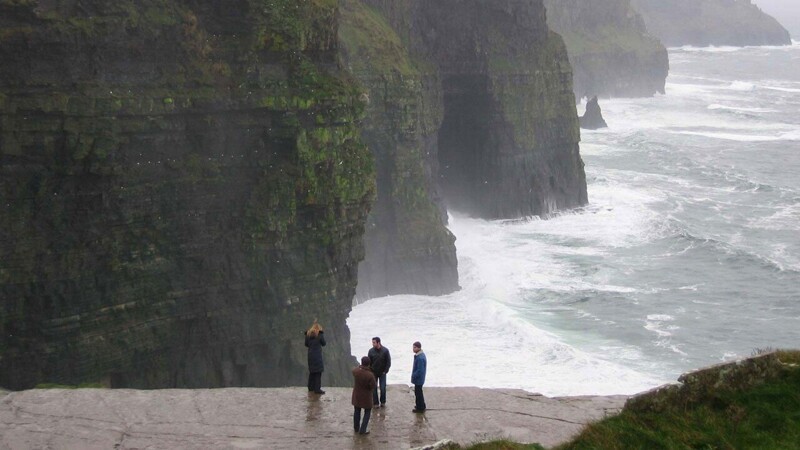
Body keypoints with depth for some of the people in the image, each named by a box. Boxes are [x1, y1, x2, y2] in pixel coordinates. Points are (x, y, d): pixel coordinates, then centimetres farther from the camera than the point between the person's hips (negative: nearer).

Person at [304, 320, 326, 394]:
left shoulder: (308, 334, 6)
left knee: (311, 371, 16)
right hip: (318, 355, -5)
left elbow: (306, 344, 9)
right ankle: (317, 389, -8)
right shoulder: (320, 334, -7)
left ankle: (311, 387, 22)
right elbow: (323, 343, 2)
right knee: (318, 372, -4)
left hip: (310, 355, 5)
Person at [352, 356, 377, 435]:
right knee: (367, 412, 15)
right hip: (366, 396, -4)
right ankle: (362, 430, 12)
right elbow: (373, 386, -17)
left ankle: (356, 428, 36)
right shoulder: (370, 375, -31)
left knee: (357, 411, 21)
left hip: (356, 395, 4)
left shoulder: (355, 371, -19)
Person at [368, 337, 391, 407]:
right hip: (374, 373, 1)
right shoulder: (371, 351, -8)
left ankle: (383, 402, 18)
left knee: (383, 388, 0)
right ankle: (376, 403, 13)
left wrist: (385, 371, -8)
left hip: (382, 373, -1)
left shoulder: (385, 350, -11)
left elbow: (388, 362, -4)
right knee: (374, 388, 2)